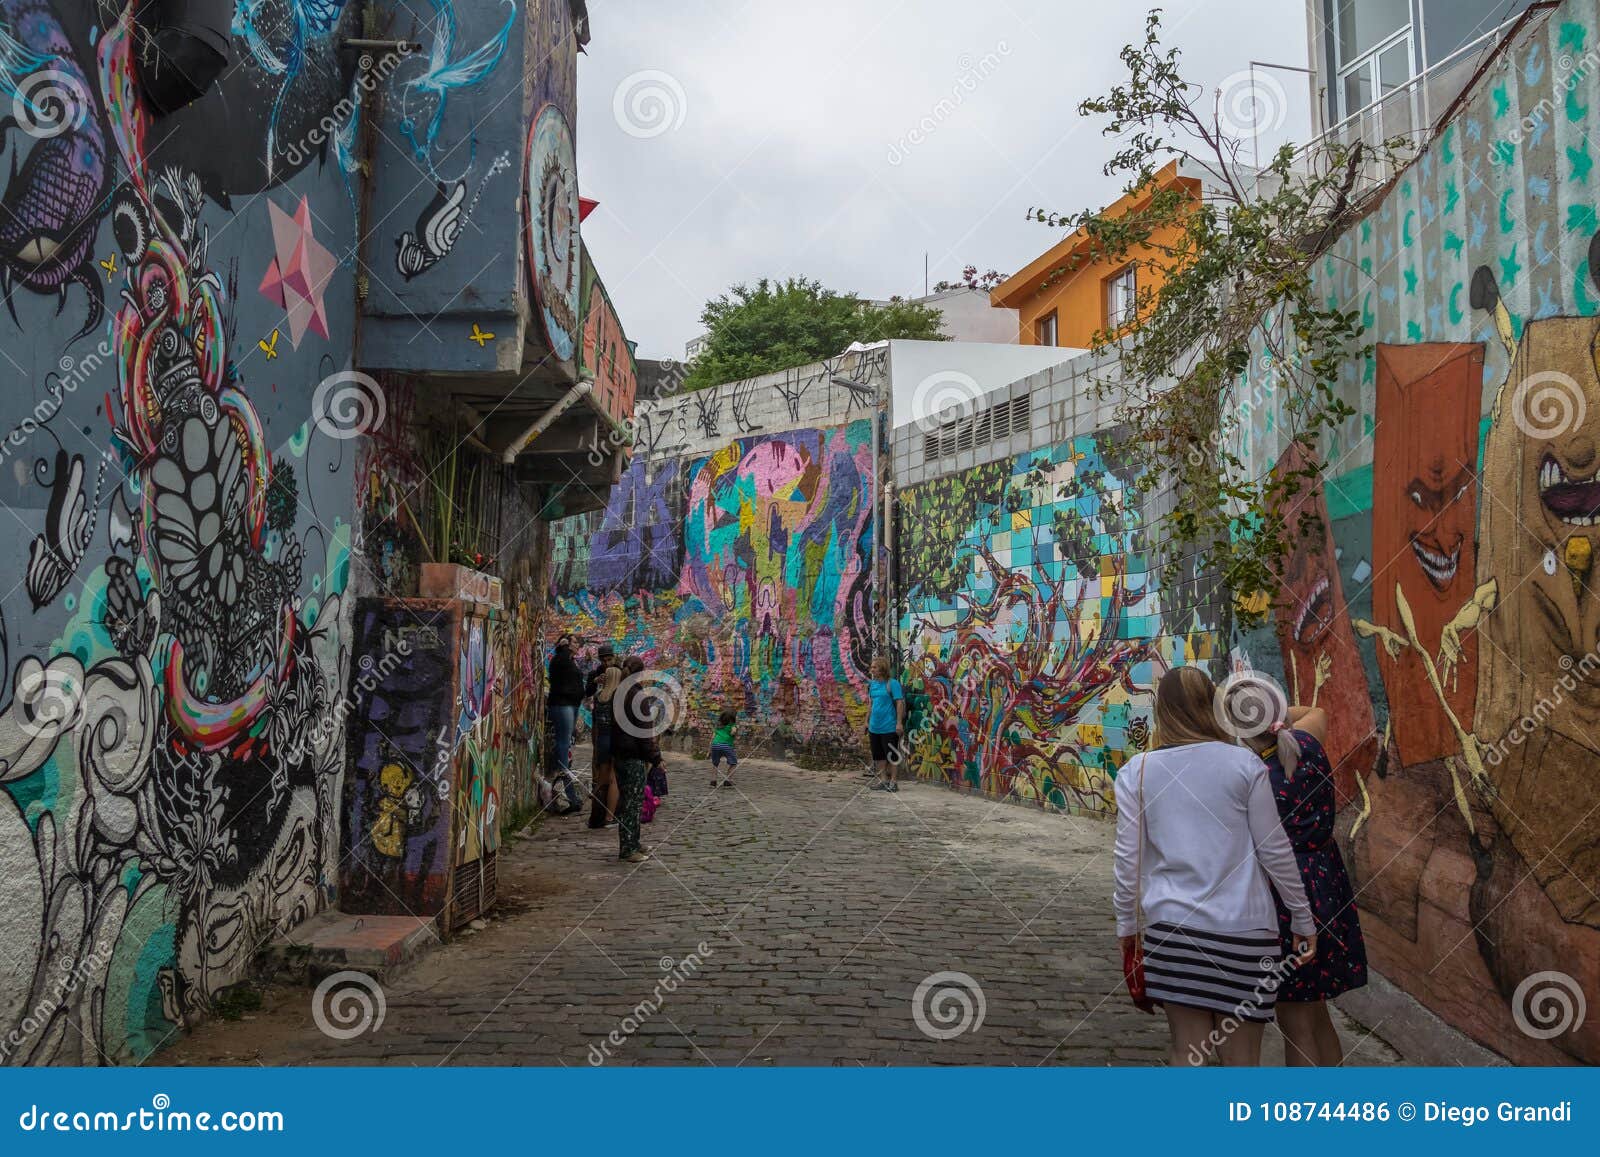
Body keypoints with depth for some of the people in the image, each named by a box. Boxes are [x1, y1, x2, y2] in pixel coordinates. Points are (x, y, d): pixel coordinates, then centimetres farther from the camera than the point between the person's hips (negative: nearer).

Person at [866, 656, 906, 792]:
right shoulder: (872, 684, 8)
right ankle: (883, 780, 22)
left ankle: (892, 781, 11)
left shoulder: (892, 683, -11)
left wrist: (899, 722, -17)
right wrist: (867, 721, 17)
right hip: (874, 727, 7)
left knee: (891, 755, 1)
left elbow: (899, 703, -12)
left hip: (889, 727, -7)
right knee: (878, 755, 13)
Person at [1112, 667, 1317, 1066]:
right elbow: (1274, 850, 1)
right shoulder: (1244, 763, -3)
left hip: (1172, 927, 1)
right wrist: (1303, 918, 12)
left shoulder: (1136, 772, 0)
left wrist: (1127, 924, 15)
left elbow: (1128, 858, 2)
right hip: (1243, 928, -1)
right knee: (1240, 1059, 9)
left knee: (1187, 1054, 8)